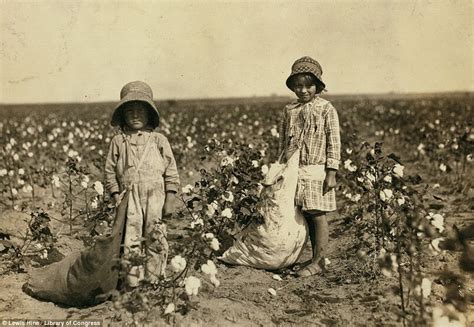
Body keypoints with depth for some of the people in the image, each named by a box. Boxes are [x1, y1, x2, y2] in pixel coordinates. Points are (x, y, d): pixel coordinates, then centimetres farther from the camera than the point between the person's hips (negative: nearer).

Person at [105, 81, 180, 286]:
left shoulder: (158, 140, 4)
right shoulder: (118, 141, 6)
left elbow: (171, 171, 4)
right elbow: (110, 171, 7)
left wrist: (170, 199, -1)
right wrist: (116, 196, -1)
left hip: (155, 195, 0)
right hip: (129, 196, 0)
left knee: (155, 236, 4)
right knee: (130, 237, 1)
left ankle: (153, 278, 16)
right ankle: (132, 280, 10)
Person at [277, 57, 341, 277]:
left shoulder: (326, 109, -3)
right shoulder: (289, 111, 9)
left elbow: (334, 143, -5)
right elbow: (282, 142, 15)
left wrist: (331, 173, -9)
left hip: (316, 171, -4)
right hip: (294, 171, 5)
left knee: (318, 216, -1)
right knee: (306, 217, 10)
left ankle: (318, 262, 7)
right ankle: (315, 257, 22)